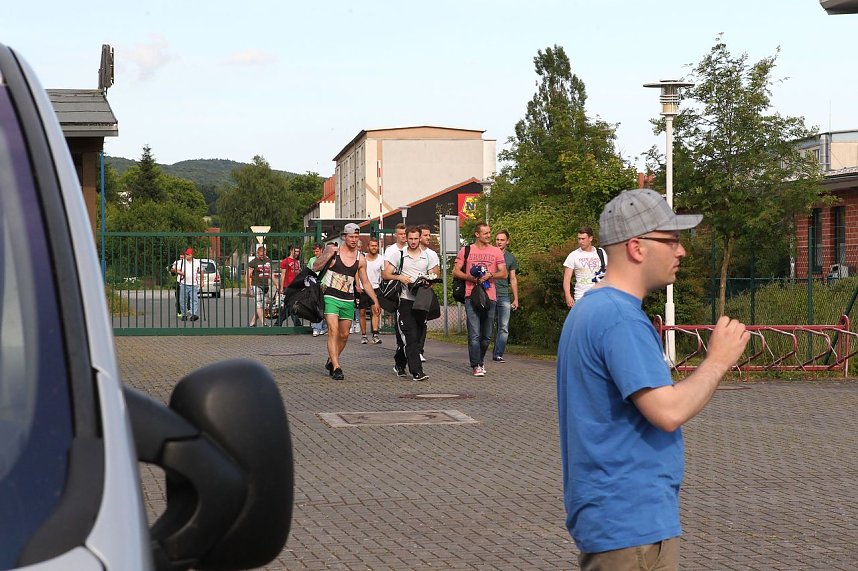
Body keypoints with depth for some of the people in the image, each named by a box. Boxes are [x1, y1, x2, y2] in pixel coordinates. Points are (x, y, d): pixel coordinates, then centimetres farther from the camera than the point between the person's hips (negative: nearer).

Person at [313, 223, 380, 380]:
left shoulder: (360, 259, 7)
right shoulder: (333, 251, -3)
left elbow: (365, 282, 16)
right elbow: (315, 268, -1)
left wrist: (375, 301, 12)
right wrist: (328, 255, -16)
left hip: (348, 301, 4)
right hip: (331, 297, -4)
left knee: (344, 335, 9)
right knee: (333, 332, -16)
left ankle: (331, 361, 32)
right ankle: (336, 368, -20)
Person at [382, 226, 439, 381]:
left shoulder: (428, 256, 10)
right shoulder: (398, 255, 4)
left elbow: (434, 276, 13)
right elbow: (385, 274, 3)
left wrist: (428, 281, -10)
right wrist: (400, 277, -14)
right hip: (405, 300, -3)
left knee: (416, 336, 8)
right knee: (410, 336, -12)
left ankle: (399, 364, 27)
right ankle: (416, 370, -16)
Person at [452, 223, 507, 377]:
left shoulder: (496, 251, 11)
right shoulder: (466, 251, 7)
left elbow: (504, 273, 8)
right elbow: (455, 272, 5)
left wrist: (490, 275, -10)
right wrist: (471, 278, -10)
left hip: (490, 297, 3)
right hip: (472, 296, -2)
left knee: (487, 335, 9)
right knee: (474, 334, -10)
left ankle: (480, 360, 27)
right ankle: (476, 366, -7)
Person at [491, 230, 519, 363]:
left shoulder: (511, 258, 12)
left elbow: (513, 279, 16)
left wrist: (516, 299, 12)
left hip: (504, 296, 2)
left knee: (504, 328, -4)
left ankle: (498, 354, 1)